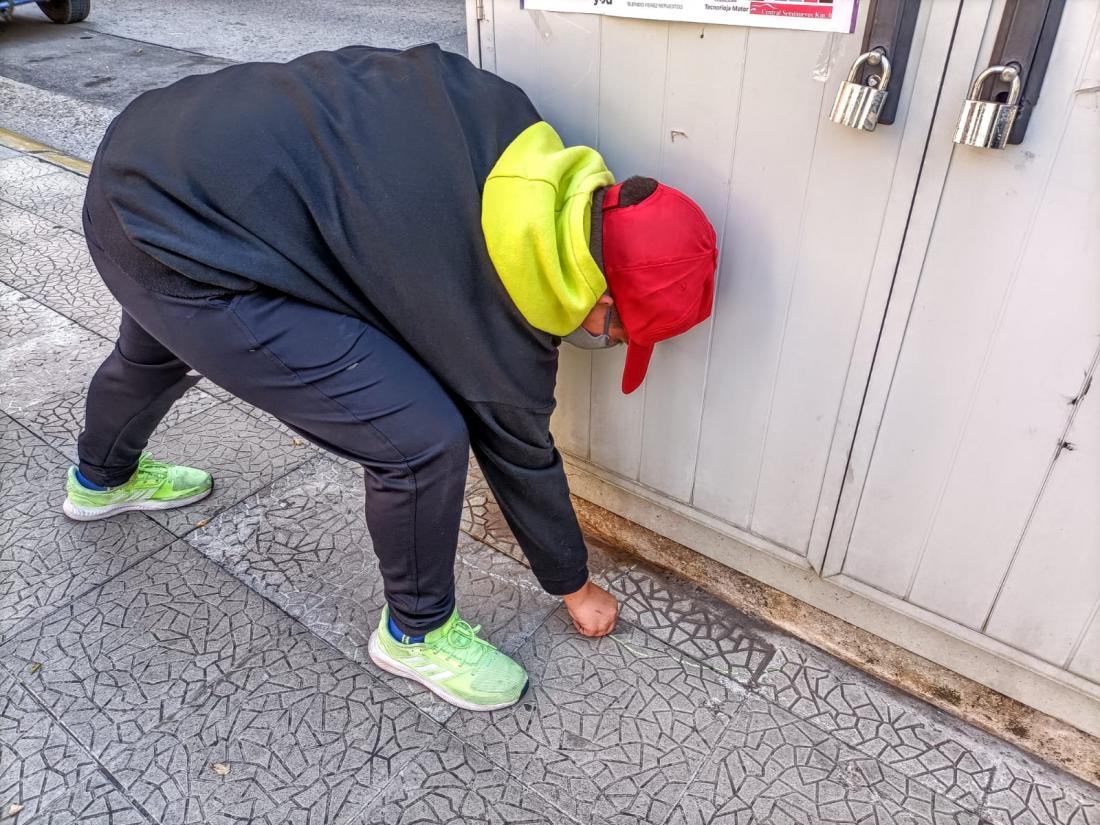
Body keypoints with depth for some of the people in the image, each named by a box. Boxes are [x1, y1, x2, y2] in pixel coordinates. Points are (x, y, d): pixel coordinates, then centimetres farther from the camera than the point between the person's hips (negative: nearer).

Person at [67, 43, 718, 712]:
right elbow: (520, 454, -3)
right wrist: (576, 587, 15)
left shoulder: (505, 121, -5)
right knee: (423, 441, -12)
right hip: (184, 252, -9)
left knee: (154, 349, 39)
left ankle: (102, 480, 73)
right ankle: (416, 631, 17)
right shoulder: (502, 326, -19)